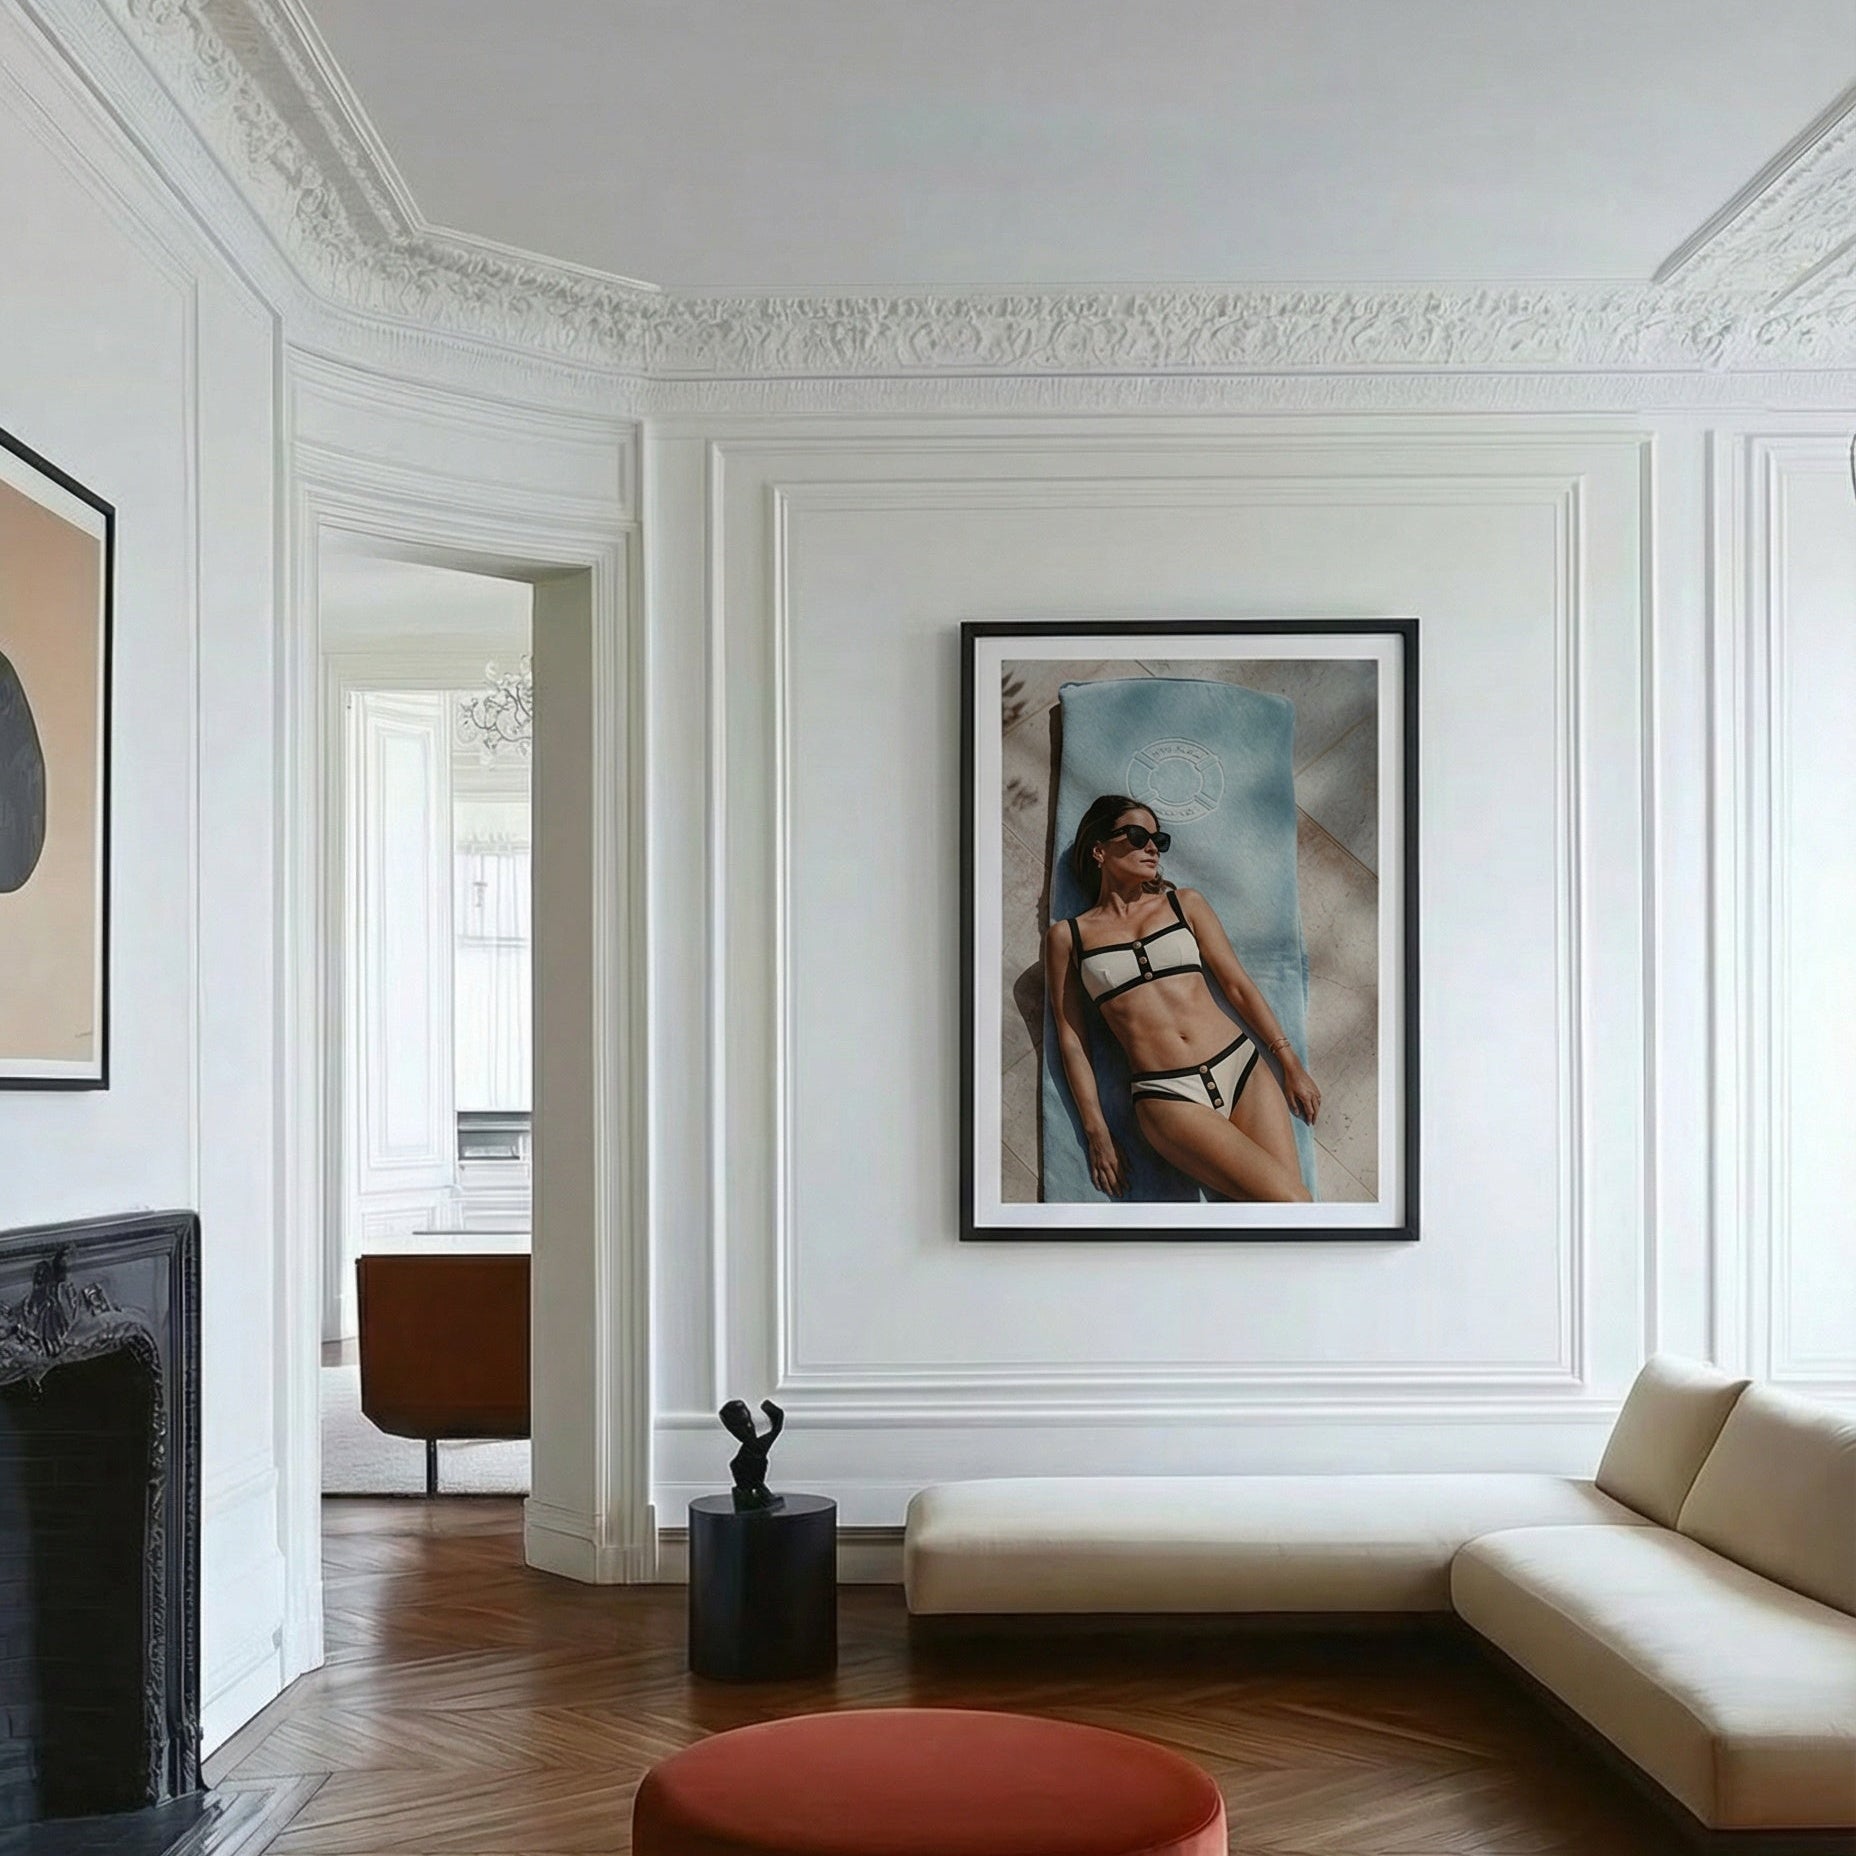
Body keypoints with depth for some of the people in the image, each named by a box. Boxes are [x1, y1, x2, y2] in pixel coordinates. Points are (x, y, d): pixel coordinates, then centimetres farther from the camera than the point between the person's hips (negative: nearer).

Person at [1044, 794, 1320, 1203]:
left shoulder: (1184, 904, 15)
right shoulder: (1067, 936, 9)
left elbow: (1238, 985, 14)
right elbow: (1071, 1038, 8)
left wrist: (1291, 1063, 8)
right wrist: (1097, 1132, 2)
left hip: (1242, 1066, 3)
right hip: (1167, 1094, -3)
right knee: (1289, 1200, -21)